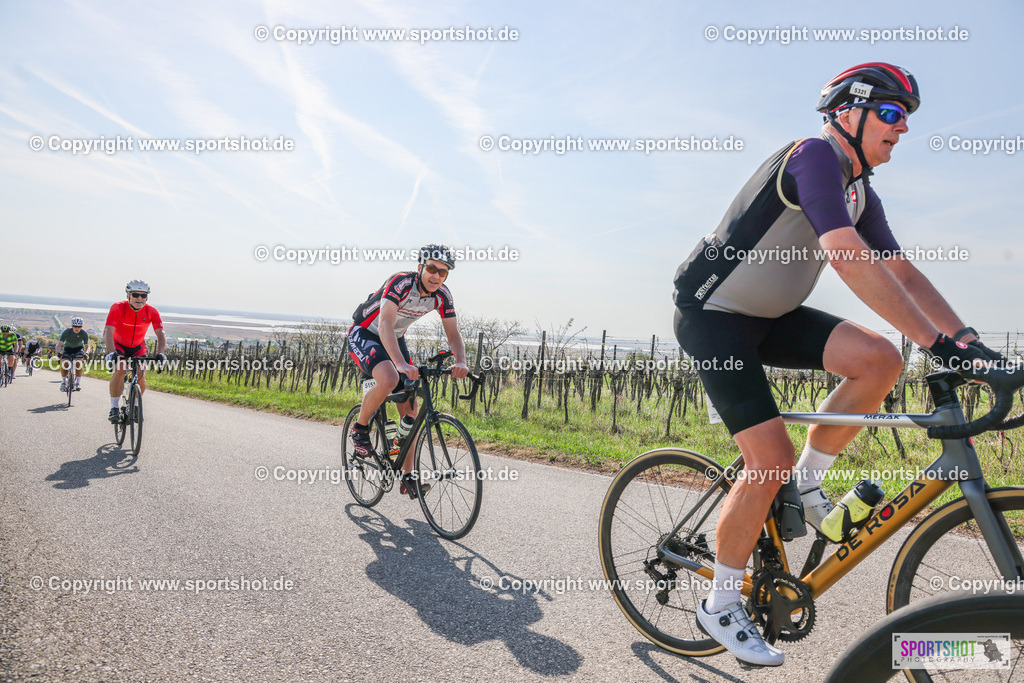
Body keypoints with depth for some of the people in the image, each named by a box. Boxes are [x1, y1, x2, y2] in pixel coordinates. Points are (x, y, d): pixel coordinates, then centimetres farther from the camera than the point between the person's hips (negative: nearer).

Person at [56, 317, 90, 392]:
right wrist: (58, 352, -45)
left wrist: (86, 353, -46)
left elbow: (87, 346, -25)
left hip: (78, 348, 0)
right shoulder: (67, 332, -24)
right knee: (64, 364, -20)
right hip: (68, 348, 1)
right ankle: (63, 382, 1)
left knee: (78, 363, -26)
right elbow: (60, 344, -27)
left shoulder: (84, 333, -22)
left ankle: (78, 383, -19)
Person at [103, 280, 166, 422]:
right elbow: (107, 332, -36)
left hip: (138, 347, 2)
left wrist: (160, 353, -45)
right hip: (118, 345, -2)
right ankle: (114, 409, -15)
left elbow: (161, 335, -27)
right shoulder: (117, 308, -27)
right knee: (120, 371, -26)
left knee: (141, 377, -13)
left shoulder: (152, 312, -22)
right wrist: (112, 352, -52)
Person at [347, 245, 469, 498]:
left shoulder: (442, 295, -12)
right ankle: (360, 428, -6)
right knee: (389, 379, -35)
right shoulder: (400, 282, -31)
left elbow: (453, 334, -12)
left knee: (410, 408, -2)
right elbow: (385, 326, -43)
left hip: (396, 340, 6)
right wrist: (401, 363, -57)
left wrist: (460, 362, -33)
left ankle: (407, 477, 7)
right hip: (364, 335, -6)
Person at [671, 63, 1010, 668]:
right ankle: (720, 607, 6)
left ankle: (807, 483, 7)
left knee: (880, 359, -13)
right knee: (772, 459, -13)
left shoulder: (860, 193, 11)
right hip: (713, 317, -8)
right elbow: (848, 256, -31)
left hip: (770, 317, 8)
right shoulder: (814, 155, -18)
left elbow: (901, 271, 7)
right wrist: (936, 340, -33)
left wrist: (971, 341, -5)